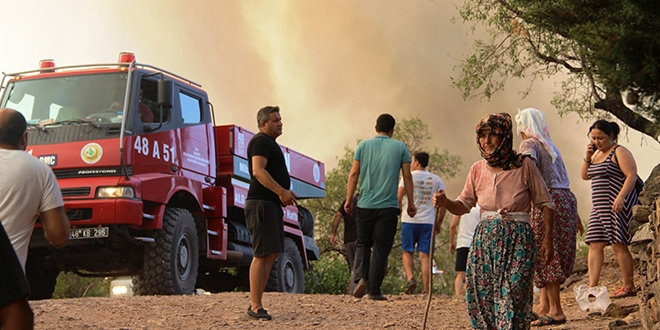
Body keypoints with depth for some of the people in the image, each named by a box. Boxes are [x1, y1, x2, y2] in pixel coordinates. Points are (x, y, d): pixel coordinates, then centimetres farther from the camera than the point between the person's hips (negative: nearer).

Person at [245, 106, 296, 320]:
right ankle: (255, 307, -12)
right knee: (262, 255, -12)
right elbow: (258, 171, -22)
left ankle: (256, 305, 14)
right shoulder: (261, 141, -9)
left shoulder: (269, 142, 24)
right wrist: (282, 191, -27)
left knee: (271, 255, 11)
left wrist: (284, 194, 20)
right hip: (261, 204, -11)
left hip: (271, 204, 11)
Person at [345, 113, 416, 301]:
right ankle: (374, 290, 0)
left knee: (363, 244, 15)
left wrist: (349, 199, 7)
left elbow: (354, 174, 2)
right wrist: (411, 203, 9)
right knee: (381, 249, 2)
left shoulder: (364, 145, 6)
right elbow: (407, 176, 2)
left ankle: (360, 277, -8)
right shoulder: (400, 148, 4)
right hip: (388, 206, -1)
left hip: (365, 205, 1)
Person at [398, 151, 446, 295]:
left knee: (407, 252, 8)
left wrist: (399, 213, 14)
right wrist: (439, 223, 14)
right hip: (428, 222, 2)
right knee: (425, 256, 3)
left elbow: (398, 199, -3)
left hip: (409, 220, -2)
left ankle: (410, 279, -15)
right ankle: (425, 289, -2)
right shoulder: (436, 180, 9)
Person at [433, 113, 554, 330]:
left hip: (518, 238, -4)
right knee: (481, 296, -1)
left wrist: (548, 239, -2)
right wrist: (445, 203, -9)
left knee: (512, 296, -12)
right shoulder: (478, 169, 7)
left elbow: (544, 203, 3)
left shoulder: (524, 166, -2)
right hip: (486, 238, 4)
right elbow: (464, 205, 12)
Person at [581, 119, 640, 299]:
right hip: (600, 207, 8)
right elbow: (584, 176, 21)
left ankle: (629, 286, 1)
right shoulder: (597, 153, 18)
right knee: (595, 245, 1)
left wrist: (621, 197, -28)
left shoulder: (620, 152, -7)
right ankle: (592, 287, -1)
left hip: (618, 206, -8)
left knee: (618, 245, -8)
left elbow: (632, 175, -16)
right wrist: (587, 157, 6)